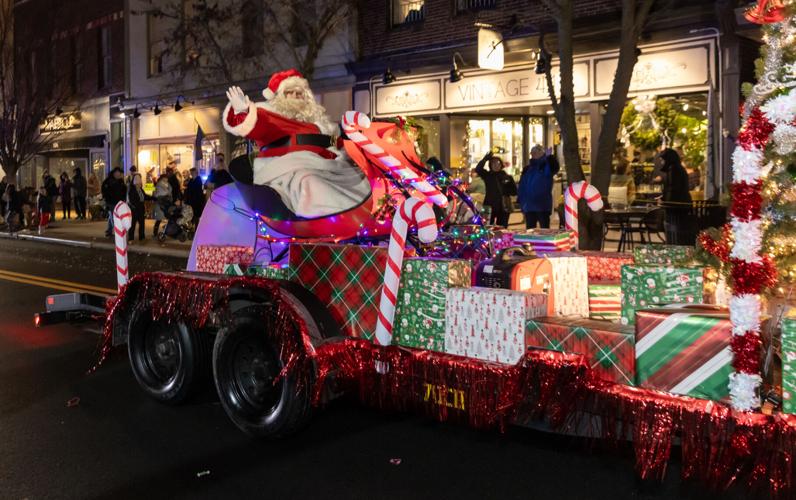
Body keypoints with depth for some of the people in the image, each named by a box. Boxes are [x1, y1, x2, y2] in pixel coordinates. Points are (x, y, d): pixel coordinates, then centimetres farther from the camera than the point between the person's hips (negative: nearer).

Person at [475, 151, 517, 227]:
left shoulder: (507, 177, 8)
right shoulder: (487, 175, 6)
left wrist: (505, 190, -13)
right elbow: (478, 169, -12)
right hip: (489, 207, -1)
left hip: (503, 208, 1)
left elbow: (514, 191, 7)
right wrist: (485, 159, -22)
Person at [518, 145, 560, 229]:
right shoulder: (527, 169, 11)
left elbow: (555, 168, -25)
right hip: (529, 206, 5)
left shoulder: (546, 166, -1)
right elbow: (522, 186, 14)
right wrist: (521, 202, 8)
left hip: (543, 206, -4)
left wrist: (549, 157, -41)